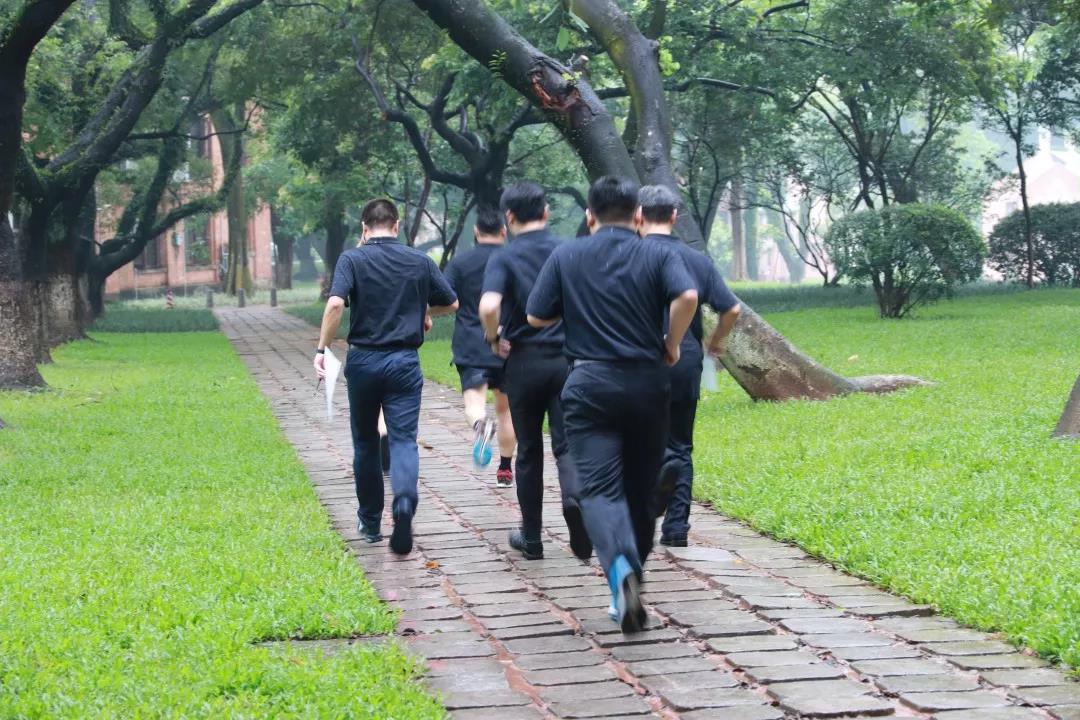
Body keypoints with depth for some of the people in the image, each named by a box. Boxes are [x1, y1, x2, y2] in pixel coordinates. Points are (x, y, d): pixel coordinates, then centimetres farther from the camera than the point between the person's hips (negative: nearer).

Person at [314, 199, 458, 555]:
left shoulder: (353, 259, -3)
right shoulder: (420, 262, 4)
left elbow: (335, 303, -18)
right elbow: (451, 303, 12)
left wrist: (322, 349, -11)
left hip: (363, 360, 0)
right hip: (404, 361, 0)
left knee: (365, 442, 15)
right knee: (403, 439, -3)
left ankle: (370, 522, 24)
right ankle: (404, 500, -32)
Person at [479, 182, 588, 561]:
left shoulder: (504, 258, -5)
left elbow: (489, 306, -23)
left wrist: (494, 338, -4)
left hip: (524, 361, -1)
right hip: (568, 359, 1)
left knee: (529, 451, 12)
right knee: (567, 444, 3)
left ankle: (531, 537, 18)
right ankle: (575, 494, -29)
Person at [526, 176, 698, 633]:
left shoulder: (566, 257, 5)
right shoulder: (659, 256, 3)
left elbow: (536, 318, 4)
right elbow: (687, 296, -16)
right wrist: (672, 344, -1)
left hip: (589, 384, -1)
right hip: (647, 384, 1)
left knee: (600, 488, -8)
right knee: (640, 488, 15)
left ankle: (620, 567, -34)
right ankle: (632, 574, 24)